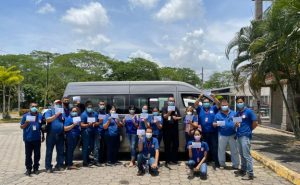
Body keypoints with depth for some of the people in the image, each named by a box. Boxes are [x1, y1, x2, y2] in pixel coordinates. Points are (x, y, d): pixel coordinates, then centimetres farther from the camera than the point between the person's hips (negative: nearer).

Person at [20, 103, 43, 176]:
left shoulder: (40, 116, 6)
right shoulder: (26, 116, 0)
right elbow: (21, 127, 2)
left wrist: (43, 136, 14)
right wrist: (26, 124, -19)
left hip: (37, 139, 2)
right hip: (28, 139, -2)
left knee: (37, 154, 8)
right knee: (28, 155, 5)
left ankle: (36, 168, 20)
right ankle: (28, 169, 15)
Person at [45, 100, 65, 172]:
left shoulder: (62, 112, 14)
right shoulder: (49, 111, 2)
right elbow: (48, 119, -16)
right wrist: (56, 115, -22)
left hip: (60, 135, 4)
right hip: (51, 134, -4)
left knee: (60, 151, 8)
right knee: (49, 151, 0)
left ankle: (59, 165, 18)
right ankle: (48, 167, 5)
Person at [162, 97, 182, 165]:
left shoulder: (176, 108, 11)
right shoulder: (165, 108, 1)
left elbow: (180, 117, 9)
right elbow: (164, 116, -13)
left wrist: (176, 118, -13)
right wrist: (169, 112, -31)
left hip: (175, 129, 4)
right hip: (166, 129, -3)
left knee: (175, 145, 7)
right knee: (167, 145, 1)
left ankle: (174, 159, 17)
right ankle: (168, 160, 7)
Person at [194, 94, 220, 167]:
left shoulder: (213, 108, 8)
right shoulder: (200, 109, 10)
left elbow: (218, 104, -7)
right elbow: (195, 105, -6)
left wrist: (214, 97, -22)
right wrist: (199, 98, -20)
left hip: (213, 132, -1)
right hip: (203, 133, 1)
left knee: (214, 147, -2)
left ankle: (216, 163, 3)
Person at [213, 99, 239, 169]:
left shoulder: (233, 113, 6)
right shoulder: (218, 114, 3)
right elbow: (214, 124, 3)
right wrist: (217, 124, -20)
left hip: (232, 135, 1)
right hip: (222, 135, 0)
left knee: (234, 150, 5)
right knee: (221, 150, 6)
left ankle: (235, 164, 16)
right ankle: (222, 164, 19)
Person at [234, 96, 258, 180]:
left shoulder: (249, 111, -8)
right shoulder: (237, 113, 12)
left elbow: (255, 123, -9)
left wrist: (249, 130, 1)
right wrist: (236, 124, -1)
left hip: (245, 136, -7)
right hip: (239, 135, 7)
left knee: (247, 155, -7)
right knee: (242, 154, 17)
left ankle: (250, 174, -2)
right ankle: (243, 170, 29)